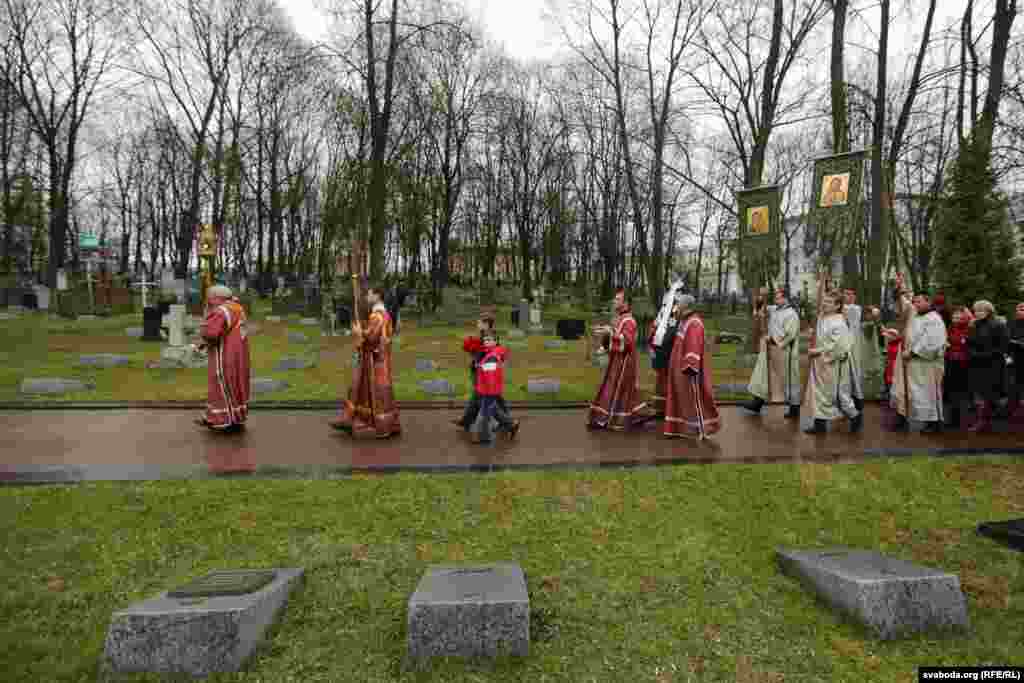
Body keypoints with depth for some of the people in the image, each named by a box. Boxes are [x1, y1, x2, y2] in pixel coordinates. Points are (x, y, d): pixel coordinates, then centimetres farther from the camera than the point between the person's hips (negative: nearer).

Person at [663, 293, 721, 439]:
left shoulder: (694, 323, -18)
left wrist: (689, 366, -28)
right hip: (680, 370, 10)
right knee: (681, 398, 13)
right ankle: (678, 428, 19)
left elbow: (694, 347, -25)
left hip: (689, 370, -10)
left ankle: (703, 429, 9)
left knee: (694, 399, -1)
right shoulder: (685, 321, 13)